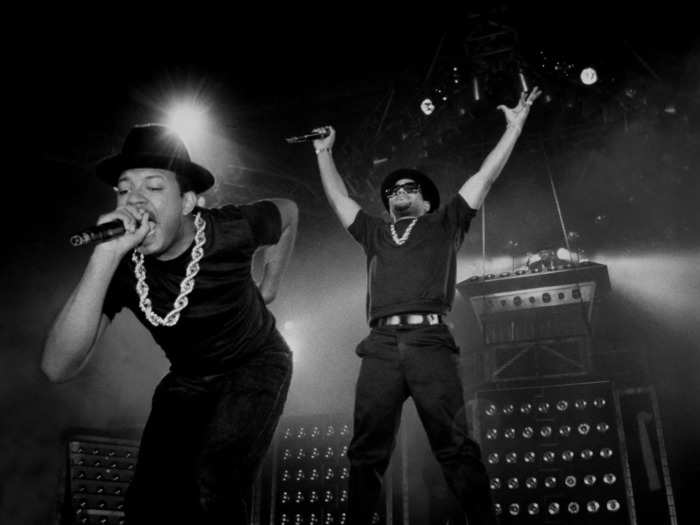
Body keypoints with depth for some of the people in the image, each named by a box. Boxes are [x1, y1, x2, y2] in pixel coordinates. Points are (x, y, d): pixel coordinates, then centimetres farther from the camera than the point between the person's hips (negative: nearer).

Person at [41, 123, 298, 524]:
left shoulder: (230, 230, -24)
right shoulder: (120, 266, -21)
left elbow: (288, 212, 0)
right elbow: (59, 368, -34)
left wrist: (268, 288, 6)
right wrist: (105, 258, -42)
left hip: (256, 363, -3)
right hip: (188, 378, 3)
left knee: (214, 489, -23)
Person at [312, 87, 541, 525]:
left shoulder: (444, 224, 22)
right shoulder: (375, 233, 29)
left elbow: (485, 177, 21)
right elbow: (339, 197, 37)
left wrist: (515, 126, 22)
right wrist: (325, 153, 41)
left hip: (429, 341, -2)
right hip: (381, 345, 3)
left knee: (455, 447, -9)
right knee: (366, 452, -3)